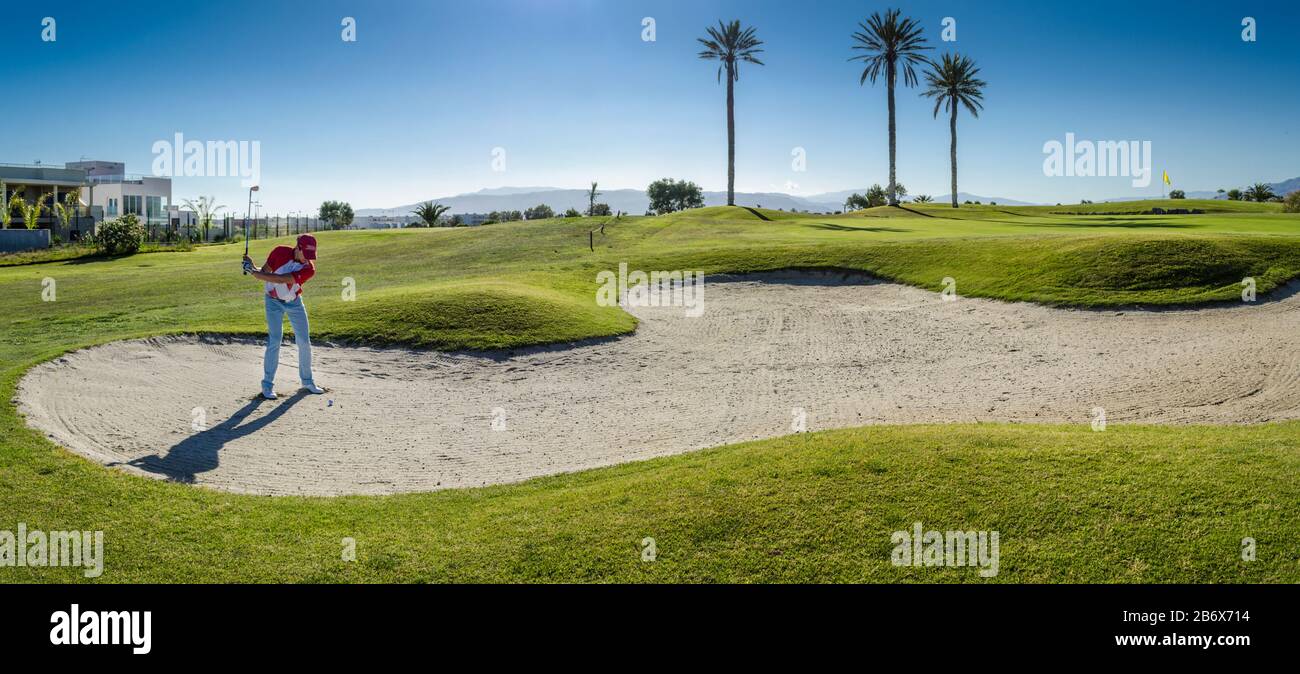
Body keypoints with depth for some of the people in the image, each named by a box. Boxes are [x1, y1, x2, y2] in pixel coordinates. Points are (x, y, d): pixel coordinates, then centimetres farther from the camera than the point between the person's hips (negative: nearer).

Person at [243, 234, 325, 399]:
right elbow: (264, 273, -9)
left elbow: (281, 279, -31)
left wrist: (254, 272, -34)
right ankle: (268, 384, -3)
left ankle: (307, 381, 22)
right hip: (274, 301, -1)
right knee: (274, 341, -11)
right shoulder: (280, 252, -17)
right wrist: (253, 269, -31)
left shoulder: (309, 269, -21)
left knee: (304, 342, 4)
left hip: (295, 303, 2)